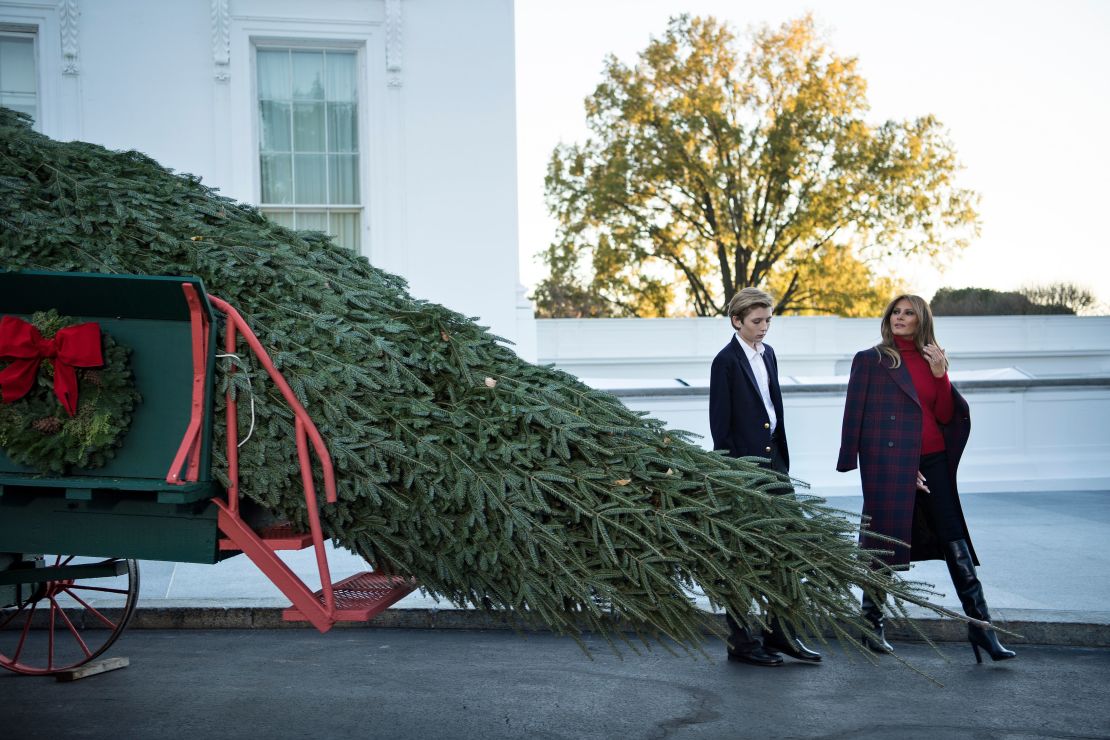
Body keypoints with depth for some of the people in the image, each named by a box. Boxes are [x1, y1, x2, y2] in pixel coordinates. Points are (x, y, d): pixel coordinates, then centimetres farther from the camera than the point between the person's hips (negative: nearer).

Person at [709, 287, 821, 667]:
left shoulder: (767, 354, 11)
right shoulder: (726, 361, -11)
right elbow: (720, 425, -12)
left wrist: (782, 459, 14)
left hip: (773, 461, 8)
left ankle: (779, 632, 21)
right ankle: (741, 642, 13)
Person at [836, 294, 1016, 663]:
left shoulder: (931, 360, 14)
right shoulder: (870, 360, 1)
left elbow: (945, 416, 7)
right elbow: (857, 416, -3)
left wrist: (940, 374, -6)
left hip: (933, 463, 4)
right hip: (889, 463, -4)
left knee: (955, 541, 0)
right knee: (883, 544, 2)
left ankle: (980, 625, 4)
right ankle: (872, 624, 17)